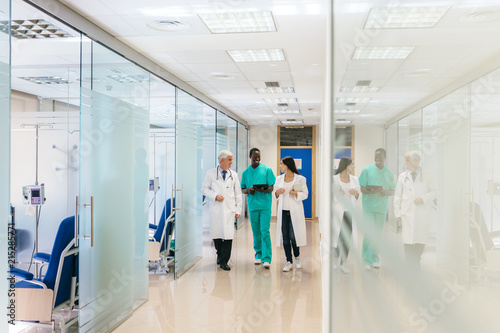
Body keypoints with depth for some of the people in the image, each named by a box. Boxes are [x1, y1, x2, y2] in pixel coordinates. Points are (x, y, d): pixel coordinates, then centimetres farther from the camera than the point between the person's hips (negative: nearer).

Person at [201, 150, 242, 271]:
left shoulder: (234, 175, 12)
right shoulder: (211, 173, 6)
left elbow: (238, 193, 12)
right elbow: (204, 188, 6)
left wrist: (238, 209, 7)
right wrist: (215, 196, -11)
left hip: (229, 209, 1)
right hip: (216, 209, -1)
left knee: (228, 235, -7)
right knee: (216, 234, 4)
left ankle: (224, 261, 1)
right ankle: (220, 255, 27)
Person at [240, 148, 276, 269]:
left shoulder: (267, 169, 2)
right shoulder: (246, 172, 10)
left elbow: (271, 187, 0)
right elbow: (242, 189, 13)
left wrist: (263, 190, -21)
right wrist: (248, 190, -10)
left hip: (265, 204, -3)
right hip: (252, 204, 3)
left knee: (265, 231, -9)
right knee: (256, 232, 10)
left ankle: (266, 258, -7)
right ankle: (258, 255, 24)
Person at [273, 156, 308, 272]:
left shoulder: (300, 179, -2)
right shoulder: (279, 179, 9)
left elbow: (305, 194, 2)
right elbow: (275, 195, 15)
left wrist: (296, 193, -17)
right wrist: (277, 192, -8)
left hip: (295, 211, -4)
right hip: (283, 211, 4)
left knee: (293, 236, -4)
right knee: (285, 237, 4)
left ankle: (297, 258, 21)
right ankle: (289, 261, 15)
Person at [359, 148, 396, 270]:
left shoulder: (389, 173, 8)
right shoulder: (367, 170, -1)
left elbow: (393, 191, 11)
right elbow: (362, 189, -3)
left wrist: (387, 192, -12)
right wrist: (374, 191, -21)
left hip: (382, 207, 3)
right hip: (368, 206, -3)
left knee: (378, 234, 8)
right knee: (369, 233, -8)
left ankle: (375, 259, 21)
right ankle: (366, 261, -2)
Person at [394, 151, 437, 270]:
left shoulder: (426, 176, 6)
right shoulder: (402, 177, 10)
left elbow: (434, 192, 9)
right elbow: (397, 196, 11)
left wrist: (423, 198, -8)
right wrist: (397, 213, 6)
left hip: (423, 215, 0)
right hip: (407, 214, 1)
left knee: (421, 242, 2)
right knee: (408, 243, -5)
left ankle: (417, 266, 19)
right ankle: (410, 268, 0)